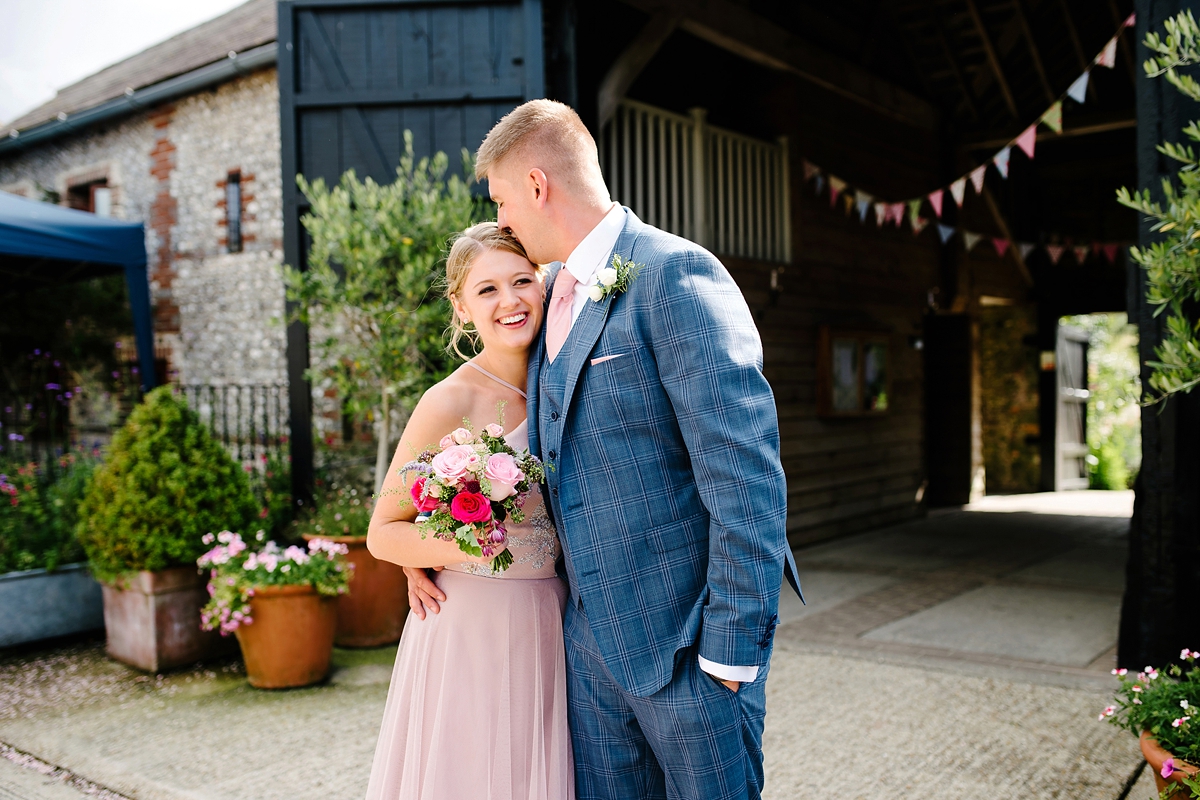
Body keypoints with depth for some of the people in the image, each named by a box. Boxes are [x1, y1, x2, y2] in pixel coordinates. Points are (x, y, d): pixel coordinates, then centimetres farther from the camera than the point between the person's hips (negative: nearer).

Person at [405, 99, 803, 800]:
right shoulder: (553, 294, 11)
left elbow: (746, 475, -20)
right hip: (593, 634, 8)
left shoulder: (675, 274, -15)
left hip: (685, 638, -7)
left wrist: (731, 654, -19)